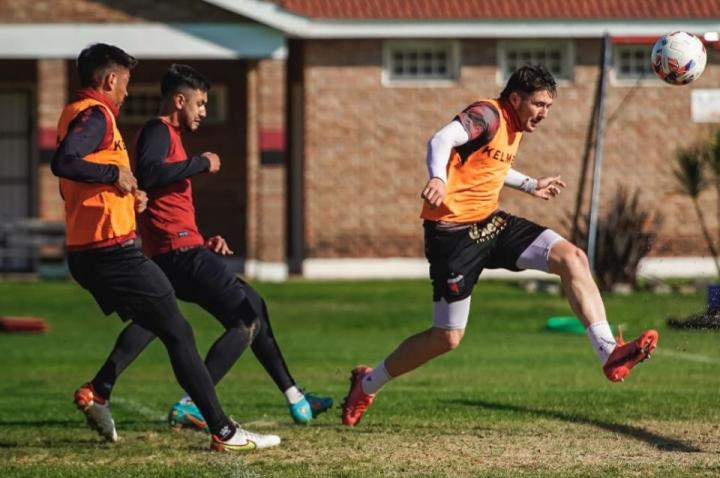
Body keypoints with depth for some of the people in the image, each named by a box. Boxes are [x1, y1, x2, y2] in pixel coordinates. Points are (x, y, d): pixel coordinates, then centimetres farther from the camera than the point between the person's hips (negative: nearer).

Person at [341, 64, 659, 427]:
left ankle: (609, 353, -19)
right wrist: (438, 179, -54)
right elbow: (441, 141, -35)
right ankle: (367, 383, 20)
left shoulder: (514, 126, 11)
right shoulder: (487, 115, -16)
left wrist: (529, 185, 35)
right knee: (448, 338, -2)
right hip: (453, 231, -8)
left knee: (572, 258, -12)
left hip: (490, 222, 8)